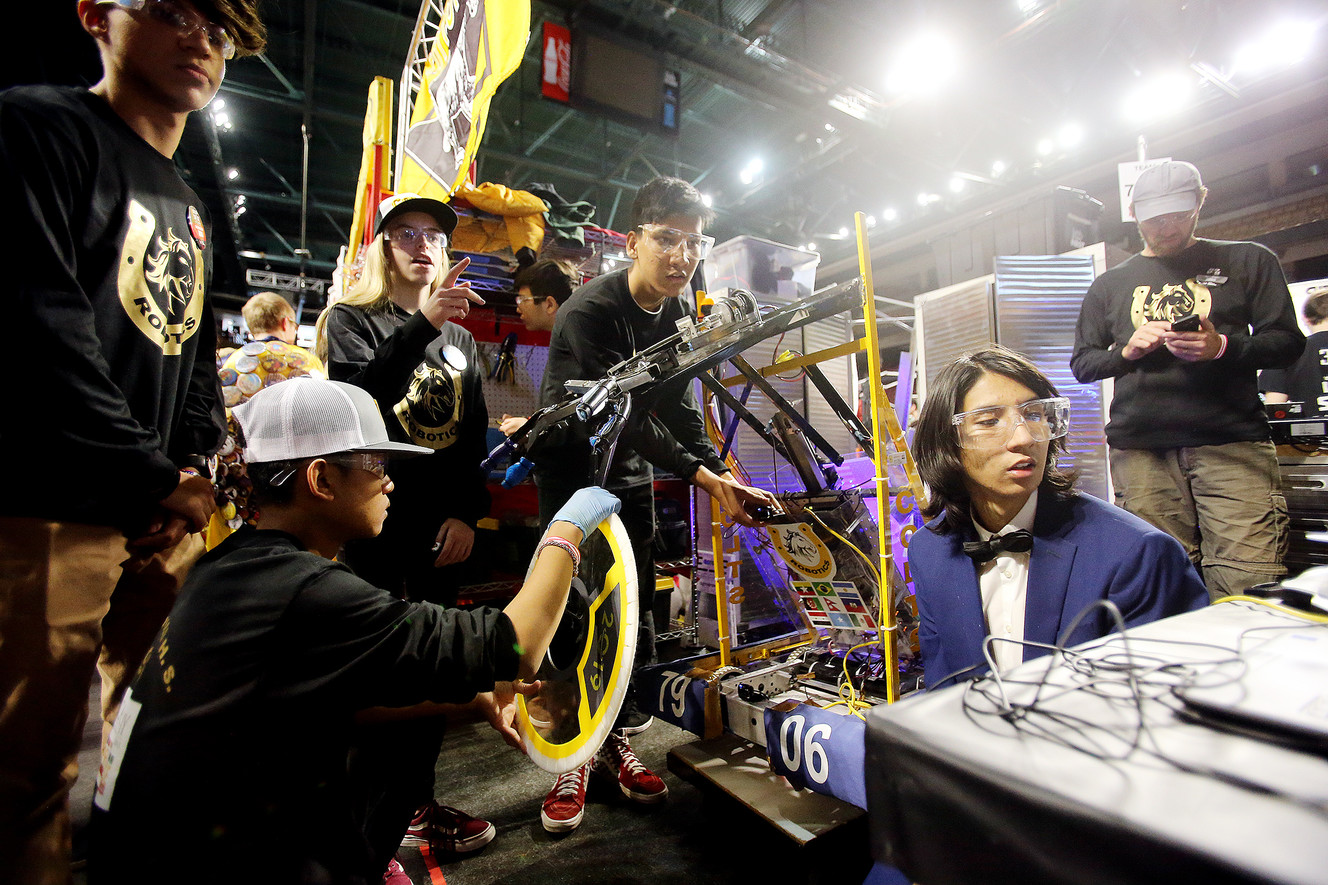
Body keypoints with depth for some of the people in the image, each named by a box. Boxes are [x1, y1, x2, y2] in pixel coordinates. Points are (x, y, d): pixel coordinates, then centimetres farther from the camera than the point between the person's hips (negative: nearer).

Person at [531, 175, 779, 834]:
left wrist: (728, 476, -11)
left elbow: (678, 409, -1)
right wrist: (703, 476, -31)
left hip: (630, 471, 6)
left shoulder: (676, 316, 0)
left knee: (635, 607, 6)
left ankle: (617, 741, 22)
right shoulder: (589, 310, -22)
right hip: (572, 466, -5)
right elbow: (628, 414, -28)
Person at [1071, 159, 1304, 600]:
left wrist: (1223, 347, -10)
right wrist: (1126, 351, -3)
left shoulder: (1247, 261, 17)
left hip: (1232, 444, 0)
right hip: (1140, 450, 1)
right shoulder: (1109, 285, 20)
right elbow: (1082, 363, 17)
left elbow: (1287, 342, 10)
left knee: (1249, 588, -11)